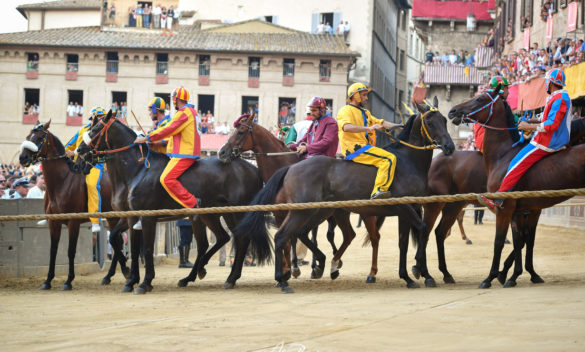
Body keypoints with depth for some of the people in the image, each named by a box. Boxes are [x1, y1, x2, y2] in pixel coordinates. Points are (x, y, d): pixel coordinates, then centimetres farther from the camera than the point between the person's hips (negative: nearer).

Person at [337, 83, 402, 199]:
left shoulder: (365, 112, 27)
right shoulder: (346, 110, -5)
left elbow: (381, 123, 26)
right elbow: (347, 127, -24)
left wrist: (399, 126, 15)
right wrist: (369, 128, -32)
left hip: (364, 148, 10)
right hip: (355, 150, -10)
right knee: (389, 158, -23)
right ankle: (378, 190, -35)